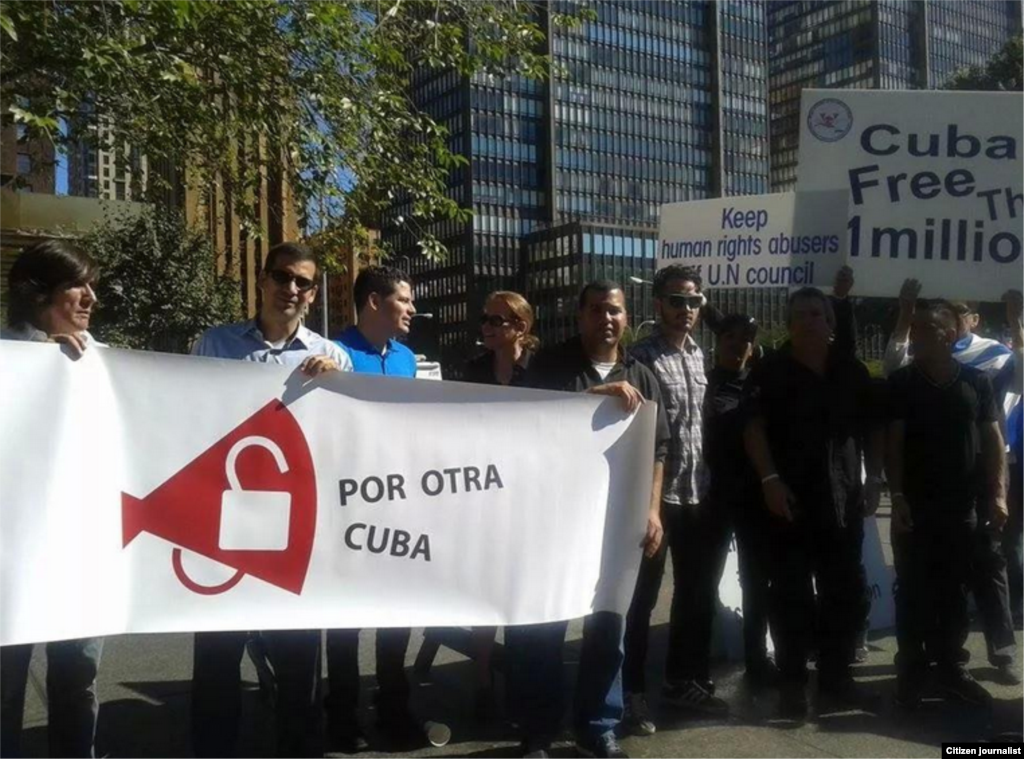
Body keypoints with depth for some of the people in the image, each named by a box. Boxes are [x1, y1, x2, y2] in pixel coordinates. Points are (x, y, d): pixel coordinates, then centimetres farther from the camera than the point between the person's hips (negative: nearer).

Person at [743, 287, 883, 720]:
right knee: (792, 596, 1)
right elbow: (754, 428, -8)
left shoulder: (853, 372, 12)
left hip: (843, 501, 4)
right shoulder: (770, 372, 0)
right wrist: (770, 479, -18)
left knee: (845, 594, 9)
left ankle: (836, 678, 23)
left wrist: (874, 478, 5)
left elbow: (872, 428, 15)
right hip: (790, 500, -4)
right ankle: (792, 684, 10)